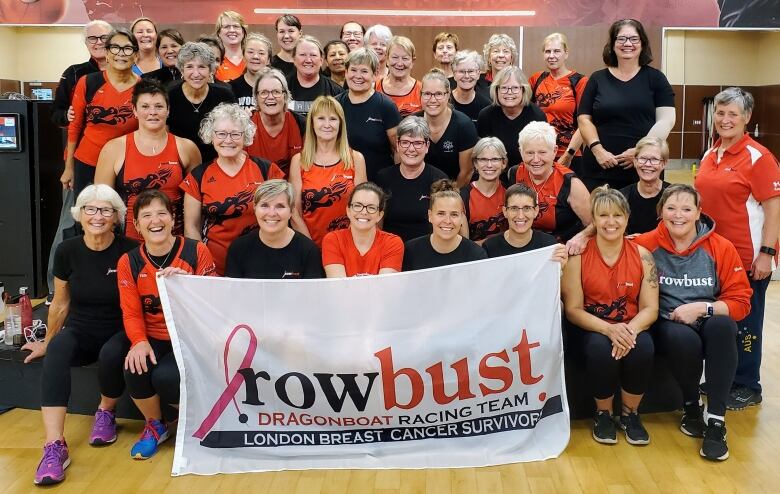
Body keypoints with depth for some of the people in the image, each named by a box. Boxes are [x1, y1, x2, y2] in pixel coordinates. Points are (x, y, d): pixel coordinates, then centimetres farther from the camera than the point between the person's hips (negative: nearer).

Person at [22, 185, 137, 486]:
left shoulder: (129, 251, -10)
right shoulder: (67, 251, -1)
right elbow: (60, 304, 11)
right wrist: (46, 343, 20)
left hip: (118, 333, -2)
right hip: (80, 333, 2)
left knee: (111, 357, -36)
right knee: (58, 348, -32)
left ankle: (105, 414, -1)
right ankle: (54, 446, -36)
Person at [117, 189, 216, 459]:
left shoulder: (196, 251, -5)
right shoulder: (128, 262, 1)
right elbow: (131, 312, 0)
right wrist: (139, 342, -20)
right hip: (153, 338, 3)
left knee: (165, 377, -29)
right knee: (135, 369, -28)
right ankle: (154, 426, 5)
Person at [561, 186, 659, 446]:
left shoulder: (642, 256, -2)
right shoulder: (578, 255, -8)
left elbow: (650, 309, -4)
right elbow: (573, 309, -9)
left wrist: (629, 330, -26)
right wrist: (609, 329, -26)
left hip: (630, 328, 2)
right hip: (589, 328, -2)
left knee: (643, 347, -30)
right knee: (601, 347, -34)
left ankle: (630, 413, -3)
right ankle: (603, 414, -5)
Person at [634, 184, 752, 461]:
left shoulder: (721, 247, -4)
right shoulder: (646, 244, -6)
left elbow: (741, 302, -3)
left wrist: (702, 308, -18)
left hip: (709, 325, 1)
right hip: (667, 325, -1)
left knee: (722, 325, -33)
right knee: (683, 338, -35)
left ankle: (716, 420, -25)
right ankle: (691, 404, -2)